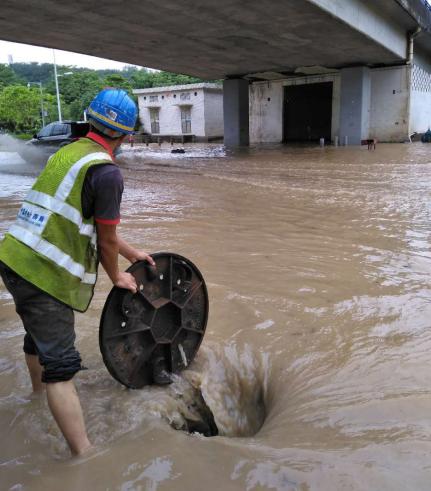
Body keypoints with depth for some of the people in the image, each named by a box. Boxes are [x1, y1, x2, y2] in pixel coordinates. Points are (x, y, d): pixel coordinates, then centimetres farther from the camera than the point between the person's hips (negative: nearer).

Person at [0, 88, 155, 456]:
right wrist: (116, 277, 12)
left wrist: (133, 253, 27)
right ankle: (84, 456, 5)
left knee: (39, 333, 31)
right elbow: (106, 239, -6)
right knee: (61, 363, -4)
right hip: (44, 273, -9)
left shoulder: (68, 153, 14)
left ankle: (40, 389, 57)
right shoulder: (106, 171, -15)